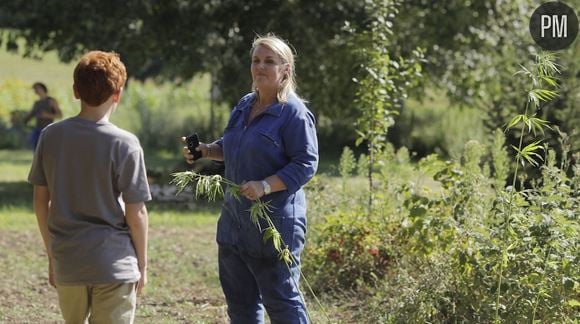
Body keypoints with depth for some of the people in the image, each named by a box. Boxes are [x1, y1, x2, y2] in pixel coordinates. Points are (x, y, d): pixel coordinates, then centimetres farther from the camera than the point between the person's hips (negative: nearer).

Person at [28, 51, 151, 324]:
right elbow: (136, 213, -8)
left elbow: (40, 202, 6)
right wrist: (142, 264, 5)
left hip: (66, 261, 4)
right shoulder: (124, 144, -12)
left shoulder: (51, 135, 0)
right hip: (114, 265, -4)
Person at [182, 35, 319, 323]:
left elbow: (305, 164, -18)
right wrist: (205, 150, 7)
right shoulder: (244, 106, 11)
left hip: (274, 222, -9)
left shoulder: (294, 113, -14)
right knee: (239, 299, 15)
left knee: (281, 301, -3)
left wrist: (265, 186, -28)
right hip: (235, 218, 9)